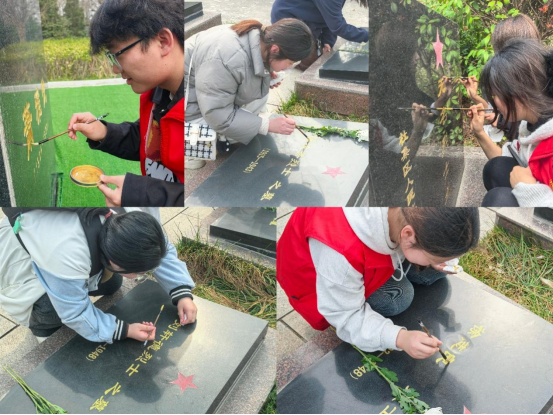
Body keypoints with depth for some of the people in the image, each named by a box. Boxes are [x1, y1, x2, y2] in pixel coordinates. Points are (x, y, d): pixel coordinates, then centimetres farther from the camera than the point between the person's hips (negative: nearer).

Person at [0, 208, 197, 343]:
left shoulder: (127, 217, -29)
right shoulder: (68, 257, -47)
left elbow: (161, 252, -11)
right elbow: (76, 313, -30)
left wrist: (182, 293, -20)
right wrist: (124, 330, -30)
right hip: (22, 252, -6)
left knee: (111, 284, 1)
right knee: (52, 311, -25)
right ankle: (43, 327, 7)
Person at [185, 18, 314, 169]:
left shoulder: (261, 39, -12)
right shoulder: (229, 60, -38)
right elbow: (219, 118, -31)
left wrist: (266, 75, -7)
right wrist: (268, 125, -24)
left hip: (215, 88, 8)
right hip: (193, 100, -8)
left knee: (260, 90, -8)